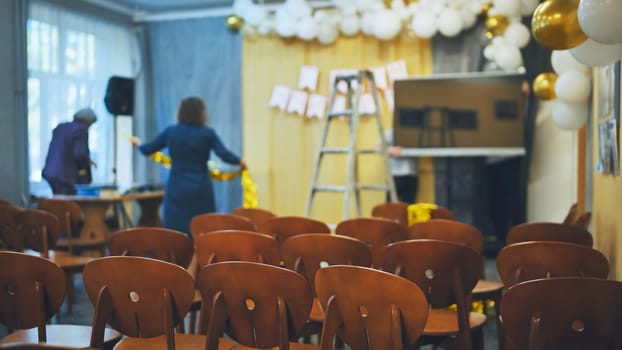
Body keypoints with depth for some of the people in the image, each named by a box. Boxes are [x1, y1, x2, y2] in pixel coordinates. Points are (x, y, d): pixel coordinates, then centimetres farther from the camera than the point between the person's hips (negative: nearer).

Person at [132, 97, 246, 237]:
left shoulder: (171, 131, 2)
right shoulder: (207, 133, -4)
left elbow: (147, 150, 10)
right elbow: (225, 155, -11)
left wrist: (138, 143, 32)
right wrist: (240, 162, 8)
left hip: (176, 189, 2)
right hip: (200, 189, -1)